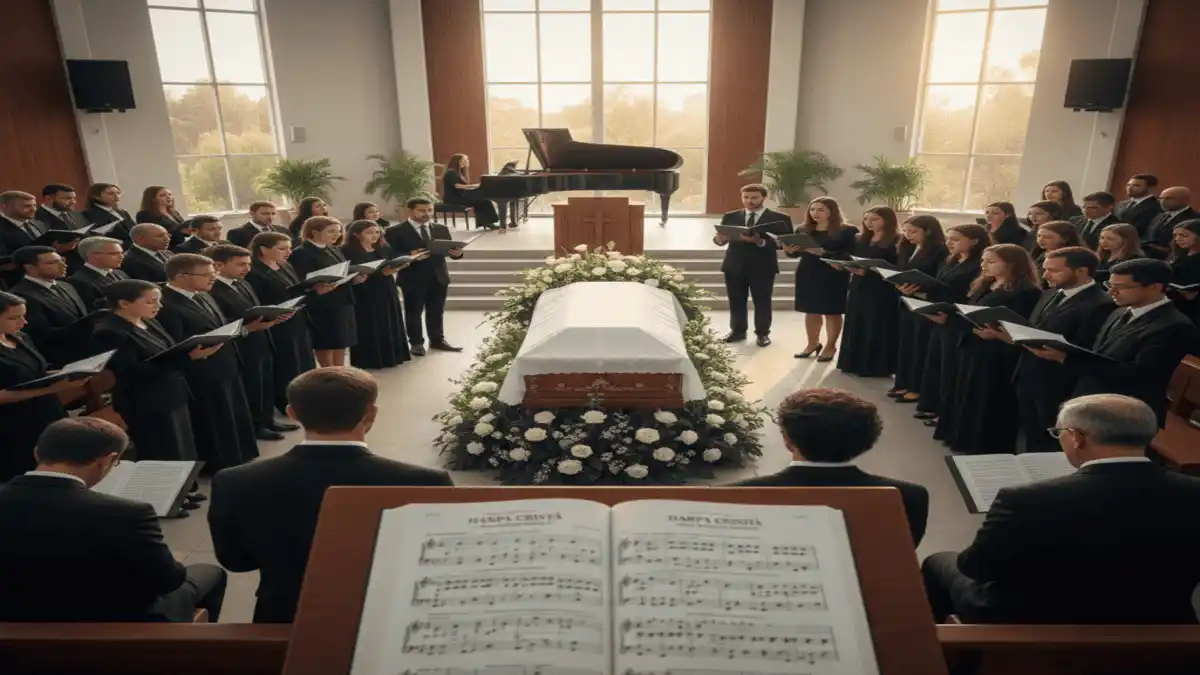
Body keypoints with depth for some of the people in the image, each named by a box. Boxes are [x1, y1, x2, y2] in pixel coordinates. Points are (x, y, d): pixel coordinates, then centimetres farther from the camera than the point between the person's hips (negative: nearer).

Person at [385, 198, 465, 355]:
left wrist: (457, 253, -15)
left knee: (437, 312, 12)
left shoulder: (441, 229, 10)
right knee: (413, 312, 6)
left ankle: (438, 340, 23)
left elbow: (449, 249, 9)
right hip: (413, 279, -4)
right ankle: (416, 343, 16)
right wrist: (410, 254, -26)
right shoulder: (395, 231, -5)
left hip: (439, 277, 4)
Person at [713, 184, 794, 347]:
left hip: (762, 267, -3)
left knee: (762, 301, 5)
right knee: (736, 301, 9)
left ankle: (763, 333, 16)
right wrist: (719, 239, -20)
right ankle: (738, 331, 21)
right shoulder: (730, 217, 8)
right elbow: (721, 239, 5)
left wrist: (760, 241, -25)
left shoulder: (779, 219, -2)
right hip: (735, 266, 3)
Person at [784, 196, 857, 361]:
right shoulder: (803, 230, 9)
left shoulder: (847, 231, -6)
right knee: (810, 311, 9)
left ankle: (830, 346, 14)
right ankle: (813, 343, 23)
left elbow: (850, 255, -14)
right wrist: (790, 250, -12)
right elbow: (797, 253, 12)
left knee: (832, 312, 3)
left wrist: (823, 253, -24)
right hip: (807, 276, 5)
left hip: (833, 277, -4)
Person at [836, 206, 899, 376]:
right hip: (858, 288, 7)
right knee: (855, 325, 10)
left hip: (882, 291, -7)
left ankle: (876, 366, 7)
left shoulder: (897, 242, -9)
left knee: (876, 327, -2)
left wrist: (869, 271, -24)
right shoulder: (859, 239, 14)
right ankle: (854, 363, 20)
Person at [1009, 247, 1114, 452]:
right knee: (1032, 439, 19)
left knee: (1052, 446, 7)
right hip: (1027, 379, 8)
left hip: (1058, 387, -8)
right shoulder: (1051, 295, 12)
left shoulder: (1100, 305, -17)